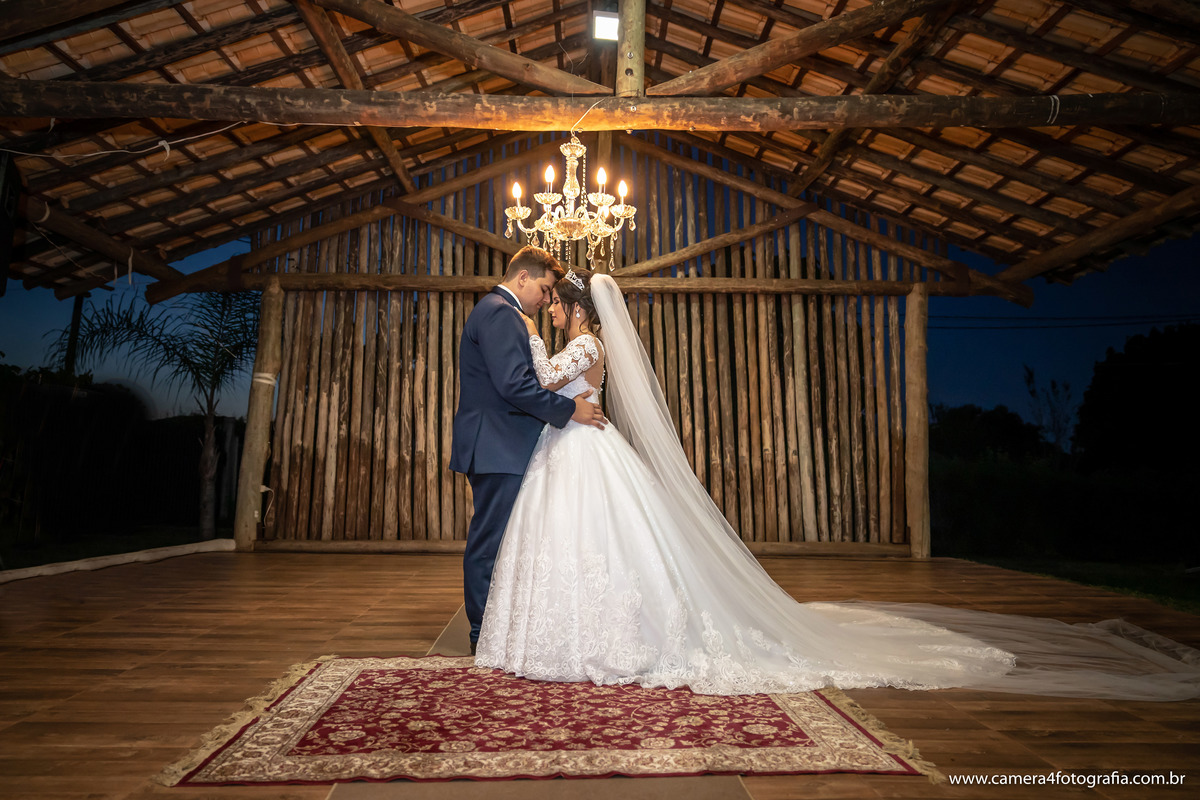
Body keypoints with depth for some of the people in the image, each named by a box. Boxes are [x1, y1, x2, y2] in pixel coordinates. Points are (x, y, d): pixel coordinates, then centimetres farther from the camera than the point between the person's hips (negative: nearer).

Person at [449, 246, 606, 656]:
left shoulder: (495, 311, 22)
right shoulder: (501, 314, -13)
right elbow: (514, 384, -23)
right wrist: (570, 409, -16)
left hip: (496, 447, 11)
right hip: (497, 447, -11)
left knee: (492, 540, 15)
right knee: (491, 541, -2)